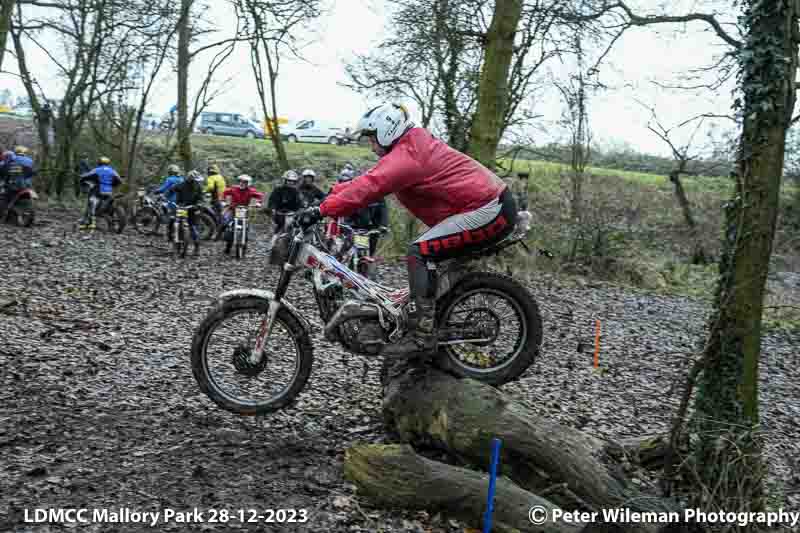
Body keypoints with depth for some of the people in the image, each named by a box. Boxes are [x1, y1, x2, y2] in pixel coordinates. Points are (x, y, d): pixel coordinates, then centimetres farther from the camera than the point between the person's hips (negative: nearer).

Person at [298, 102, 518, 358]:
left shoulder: (406, 155, -14)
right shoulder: (414, 146, 18)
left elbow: (368, 187, -23)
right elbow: (370, 179, 21)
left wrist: (322, 210, -22)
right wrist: (332, 193, 16)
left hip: (490, 211, -11)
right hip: (495, 206, 11)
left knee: (419, 253, -17)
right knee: (429, 256, 19)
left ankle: (422, 336, -20)